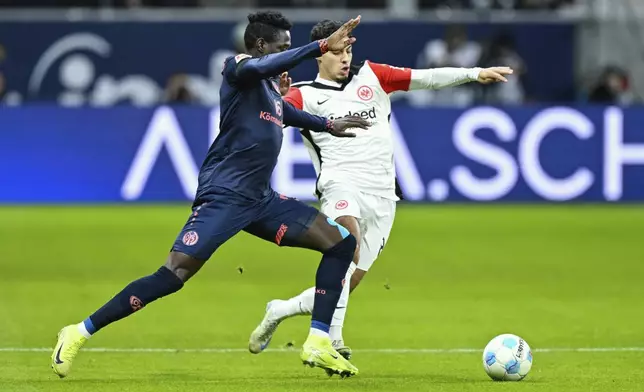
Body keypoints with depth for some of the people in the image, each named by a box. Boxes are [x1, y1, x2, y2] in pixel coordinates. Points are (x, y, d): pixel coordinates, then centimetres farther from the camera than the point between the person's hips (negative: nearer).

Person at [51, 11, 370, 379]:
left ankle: (318, 344, 1)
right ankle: (80, 332, -8)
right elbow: (258, 68, -32)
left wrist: (329, 125, 44)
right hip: (225, 196, -9)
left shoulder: (272, 87, 19)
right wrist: (322, 47, -35)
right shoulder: (239, 66, -6)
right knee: (174, 275, -19)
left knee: (341, 242, 2)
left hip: (261, 199, 9)